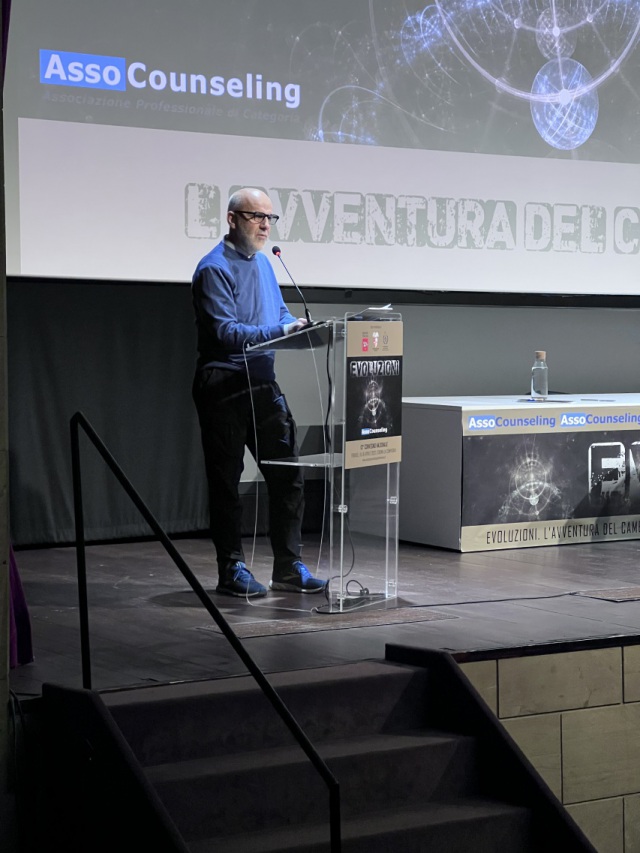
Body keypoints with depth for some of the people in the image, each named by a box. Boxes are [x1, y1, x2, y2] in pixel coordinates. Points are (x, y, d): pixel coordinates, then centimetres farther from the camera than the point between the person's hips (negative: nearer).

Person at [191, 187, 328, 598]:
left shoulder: (263, 263, 15)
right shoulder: (215, 268, -12)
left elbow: (281, 313, 19)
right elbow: (225, 331, -21)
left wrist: (302, 327, -3)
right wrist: (280, 331, -28)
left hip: (263, 382, 8)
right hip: (225, 387, -8)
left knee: (288, 472, 6)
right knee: (226, 480, 2)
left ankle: (289, 566, 14)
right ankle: (232, 570, 9)